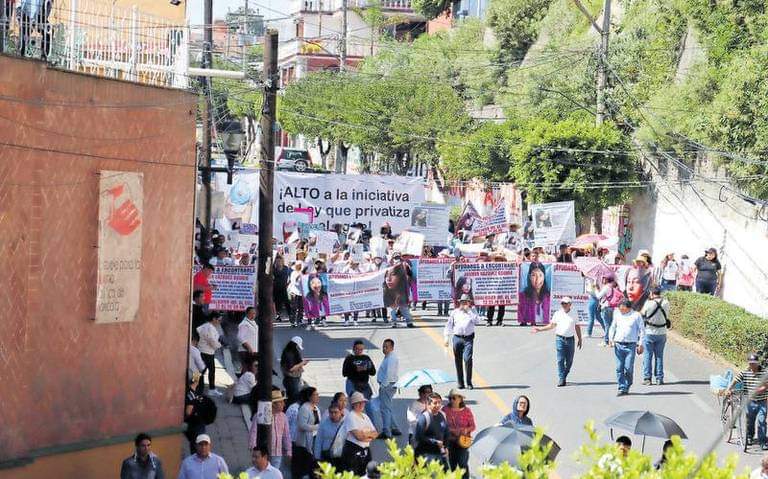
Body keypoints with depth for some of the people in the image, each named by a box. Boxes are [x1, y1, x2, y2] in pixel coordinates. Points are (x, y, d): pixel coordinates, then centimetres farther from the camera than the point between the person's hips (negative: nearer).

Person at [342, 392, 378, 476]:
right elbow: (358, 436, -17)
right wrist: (369, 434, -3)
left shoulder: (365, 416, 15)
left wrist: (364, 434, -8)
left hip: (366, 450, 7)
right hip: (353, 450, -7)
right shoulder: (350, 417, -8)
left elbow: (375, 434, 10)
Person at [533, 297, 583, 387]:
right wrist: (540, 329, 9)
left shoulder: (574, 315, 9)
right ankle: (561, 379, -7)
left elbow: (577, 328, 15)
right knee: (560, 360, -7)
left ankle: (564, 377, 20)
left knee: (569, 361, 5)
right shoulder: (557, 314, 7)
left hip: (570, 339, 1)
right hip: (560, 339, -1)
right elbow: (552, 325, 14)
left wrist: (579, 339, 13)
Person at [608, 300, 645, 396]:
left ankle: (627, 387, 8)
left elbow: (642, 330, 5)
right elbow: (613, 327, 22)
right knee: (619, 368, -2)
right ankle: (622, 388, 2)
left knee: (628, 368, -7)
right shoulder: (617, 315, 12)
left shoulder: (636, 315, 2)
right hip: (618, 344, 3)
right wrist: (610, 338, 7)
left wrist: (640, 344, -1)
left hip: (631, 345, -3)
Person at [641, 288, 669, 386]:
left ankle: (647, 378, 4)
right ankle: (659, 378, 11)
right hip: (661, 333, 3)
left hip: (649, 333, -3)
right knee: (659, 356, 11)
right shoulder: (666, 303, -5)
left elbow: (642, 313, 0)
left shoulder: (649, 303, -14)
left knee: (647, 356, 5)